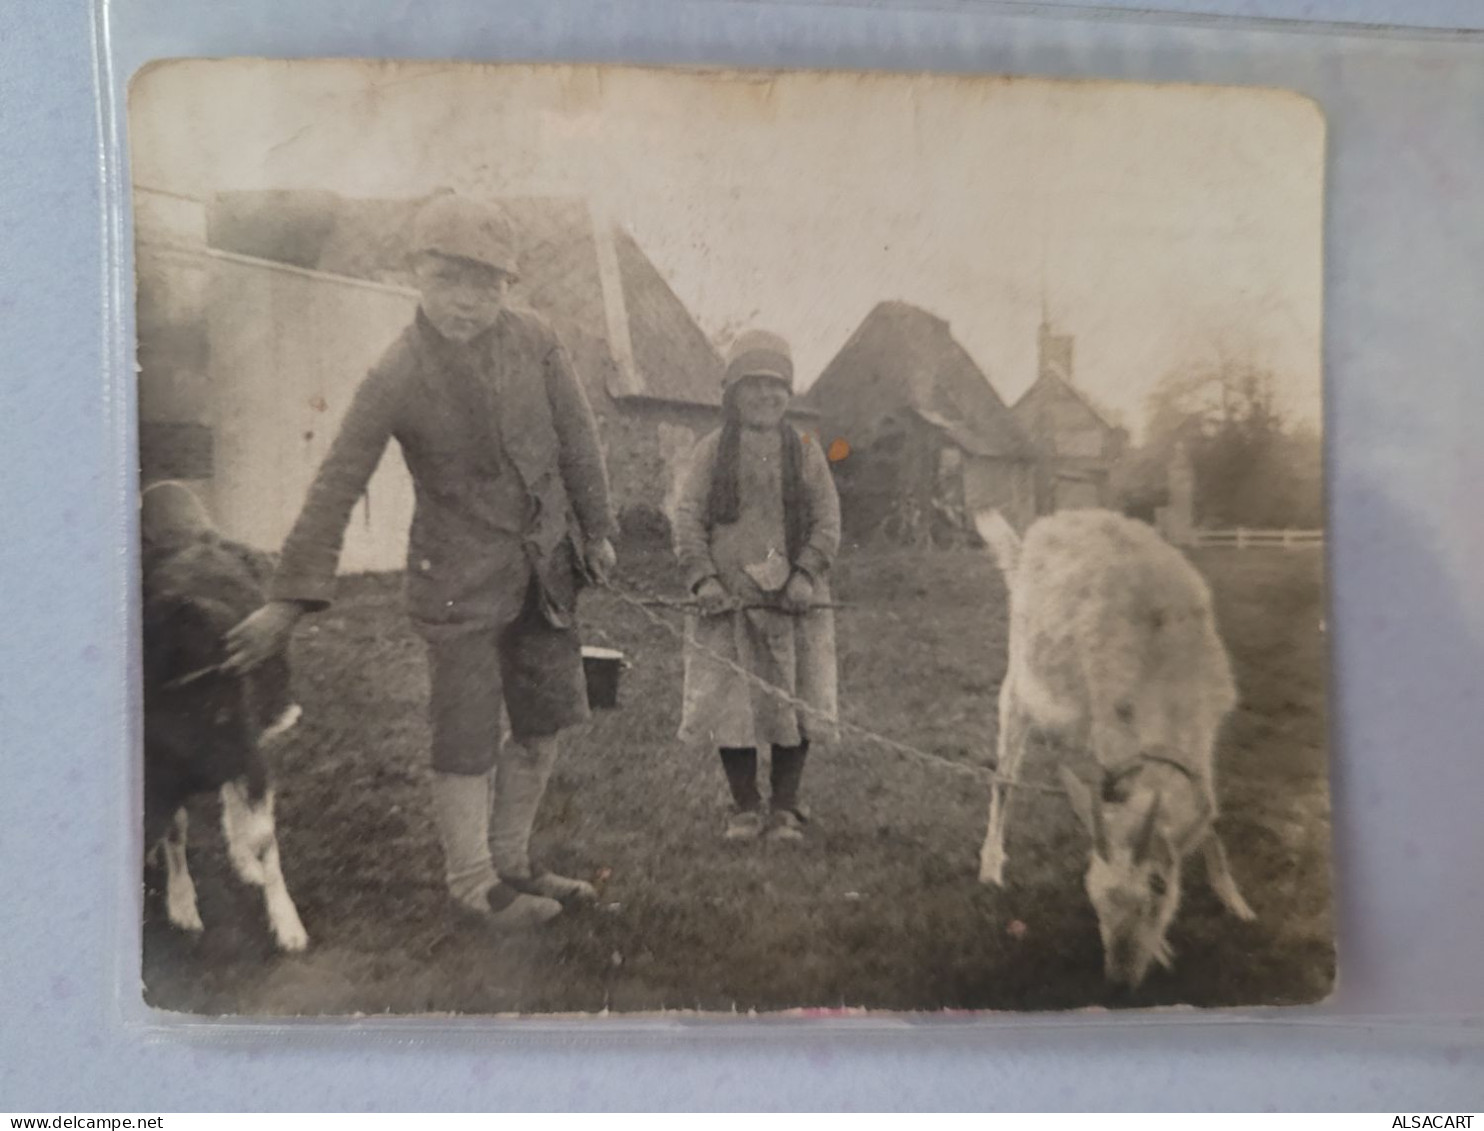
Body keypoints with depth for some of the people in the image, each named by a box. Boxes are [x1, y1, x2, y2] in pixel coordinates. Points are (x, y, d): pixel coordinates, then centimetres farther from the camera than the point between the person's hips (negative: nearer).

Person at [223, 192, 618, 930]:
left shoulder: (532, 340, -4)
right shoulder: (397, 377, -14)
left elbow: (576, 436, 7)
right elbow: (336, 486, -13)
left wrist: (595, 528, 11)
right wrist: (290, 598, -16)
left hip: (545, 570, 5)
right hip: (460, 581, -5)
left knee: (545, 725, 14)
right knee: (468, 742, 5)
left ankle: (510, 863, 34)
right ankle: (473, 886, 26)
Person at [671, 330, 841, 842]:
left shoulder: (805, 450, 8)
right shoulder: (712, 451, 5)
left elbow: (828, 518, 4)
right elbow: (688, 517, 0)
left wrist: (806, 572, -10)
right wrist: (702, 577, -12)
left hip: (795, 602, 1)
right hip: (729, 602, 0)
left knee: (794, 707, 5)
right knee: (729, 708, 3)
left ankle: (785, 809, 20)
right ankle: (745, 808, 19)